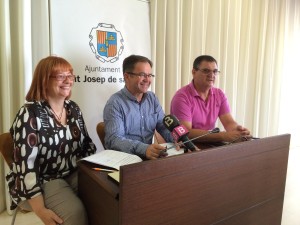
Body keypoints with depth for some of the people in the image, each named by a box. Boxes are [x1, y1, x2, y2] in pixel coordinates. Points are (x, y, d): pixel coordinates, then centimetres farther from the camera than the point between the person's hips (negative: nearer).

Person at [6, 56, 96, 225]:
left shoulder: (73, 108, 6)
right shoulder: (30, 114, -13)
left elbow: (87, 144, 13)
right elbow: (25, 164, -18)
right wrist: (41, 209, -22)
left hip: (75, 174, 6)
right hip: (44, 180, -5)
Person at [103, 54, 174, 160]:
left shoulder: (152, 98, 8)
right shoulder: (115, 103, -12)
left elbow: (164, 126, 8)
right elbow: (114, 139, -22)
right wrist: (144, 149, -37)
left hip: (149, 156, 5)